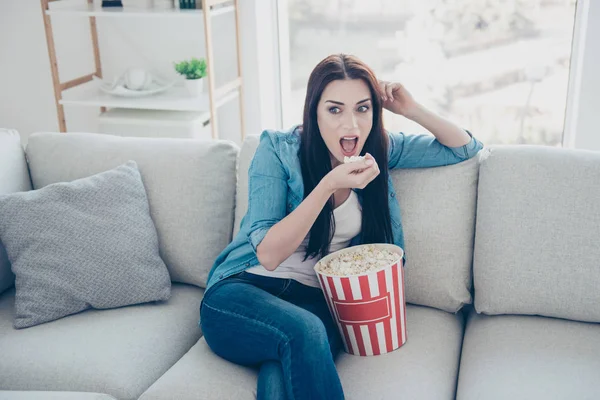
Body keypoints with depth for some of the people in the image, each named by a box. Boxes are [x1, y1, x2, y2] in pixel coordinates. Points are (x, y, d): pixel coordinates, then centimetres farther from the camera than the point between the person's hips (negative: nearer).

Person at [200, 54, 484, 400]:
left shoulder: (379, 148, 5)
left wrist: (413, 110, -4)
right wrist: (329, 185, -24)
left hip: (316, 300, 2)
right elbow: (267, 254, -14)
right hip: (244, 288, -1)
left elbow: (466, 148, 13)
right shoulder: (278, 150, -7)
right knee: (304, 331, -37)